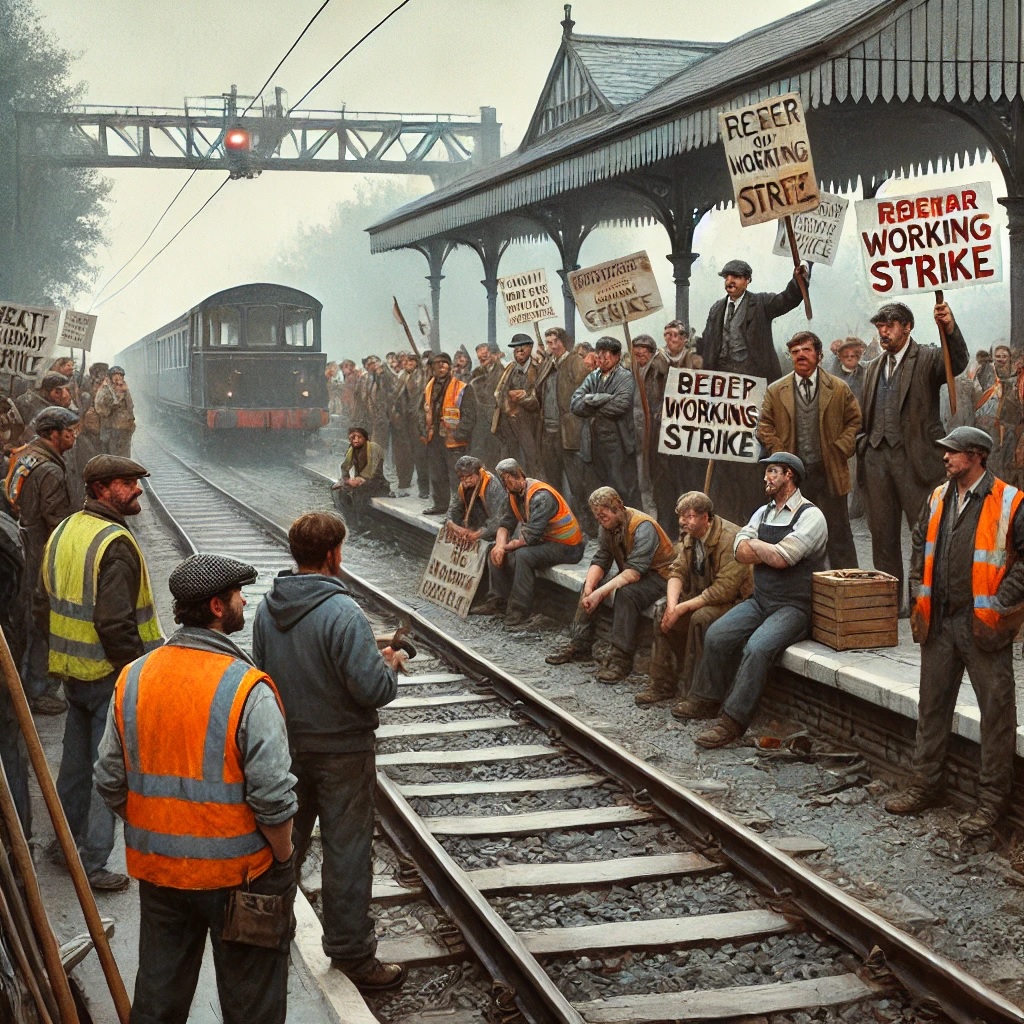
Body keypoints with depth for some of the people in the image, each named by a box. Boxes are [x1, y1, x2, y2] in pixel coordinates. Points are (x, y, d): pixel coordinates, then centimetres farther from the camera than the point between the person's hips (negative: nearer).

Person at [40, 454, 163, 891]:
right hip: (109, 675, -9)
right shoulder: (115, 544, -22)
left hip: (73, 670, 9)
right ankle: (92, 864, 7)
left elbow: (44, 603, 15)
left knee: (76, 760, 22)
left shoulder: (63, 532, 8)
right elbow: (115, 623, -27)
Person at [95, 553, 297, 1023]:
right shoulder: (247, 689, -20)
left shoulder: (132, 679, -3)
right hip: (237, 875, -5)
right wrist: (283, 859, -4)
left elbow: (110, 783, 4)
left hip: (156, 867, 5)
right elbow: (273, 798, -20)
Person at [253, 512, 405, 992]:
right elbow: (373, 690, -26)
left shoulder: (267, 608, -3)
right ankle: (351, 952, 17)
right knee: (347, 849, 7)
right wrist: (389, 664, -4)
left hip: (286, 746, 6)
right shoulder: (343, 613, -25)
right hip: (341, 751, -6)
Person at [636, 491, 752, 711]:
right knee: (662, 610, -11)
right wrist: (672, 604, -18)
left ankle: (692, 692, -23)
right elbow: (677, 571, 2)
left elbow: (724, 589, -28)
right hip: (701, 595, 8)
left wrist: (682, 608, -26)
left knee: (701, 618, -33)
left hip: (733, 601, -8)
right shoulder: (688, 535, 2)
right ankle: (662, 683, -5)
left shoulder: (730, 538, -24)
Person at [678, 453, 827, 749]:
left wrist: (755, 545, -4)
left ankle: (732, 720, -25)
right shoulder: (763, 513, 14)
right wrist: (773, 552, -13)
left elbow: (781, 558, -22)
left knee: (757, 647, -29)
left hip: (794, 608, -8)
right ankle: (707, 700, 9)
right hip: (760, 600, 8)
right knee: (716, 635, -8)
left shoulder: (810, 516, -10)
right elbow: (741, 553, 1)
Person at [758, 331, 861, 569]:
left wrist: (841, 450, -3)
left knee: (839, 534, 4)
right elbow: (765, 427, 7)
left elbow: (854, 421, 9)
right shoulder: (775, 391, 5)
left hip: (829, 472, -1)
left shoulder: (839, 389, 4)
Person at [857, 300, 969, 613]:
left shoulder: (927, 358, 0)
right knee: (882, 533, 9)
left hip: (915, 457, -6)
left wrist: (949, 328, -39)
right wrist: (862, 448, 8)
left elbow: (957, 362, -22)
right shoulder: (874, 367, 18)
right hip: (877, 457, 6)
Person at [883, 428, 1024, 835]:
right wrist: (918, 597, 12)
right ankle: (925, 784, 26)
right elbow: (920, 549, 21)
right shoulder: (938, 499, 10)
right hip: (939, 622, 6)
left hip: (983, 626, -6)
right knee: (932, 704, 14)